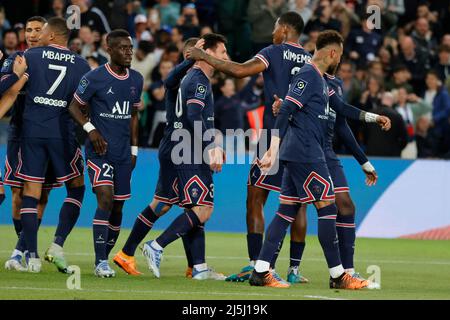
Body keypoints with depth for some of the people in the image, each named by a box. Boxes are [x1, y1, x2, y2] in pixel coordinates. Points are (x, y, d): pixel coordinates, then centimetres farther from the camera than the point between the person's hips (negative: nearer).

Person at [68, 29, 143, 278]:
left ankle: (104, 259, 20)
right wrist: (90, 129, -15)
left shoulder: (136, 80, 9)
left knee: (117, 207, 7)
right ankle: (100, 262, -19)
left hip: (123, 153, 6)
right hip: (99, 151, -6)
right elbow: (74, 106, -1)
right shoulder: (95, 78, -8)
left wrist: (134, 149, 16)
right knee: (105, 199, -19)